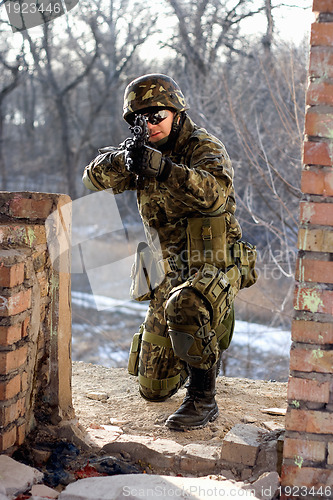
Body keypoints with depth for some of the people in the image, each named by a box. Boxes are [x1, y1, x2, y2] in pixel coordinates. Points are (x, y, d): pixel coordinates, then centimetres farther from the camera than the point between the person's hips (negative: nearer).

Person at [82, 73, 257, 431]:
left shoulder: (205, 147, -12)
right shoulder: (144, 154, 7)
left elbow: (214, 194, -32)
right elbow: (94, 178, -3)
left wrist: (162, 168, -44)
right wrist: (120, 160, -24)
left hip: (215, 267, -6)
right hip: (172, 274, 6)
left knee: (183, 308, -42)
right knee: (154, 389, 10)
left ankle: (202, 399, -22)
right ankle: (208, 349, 40)